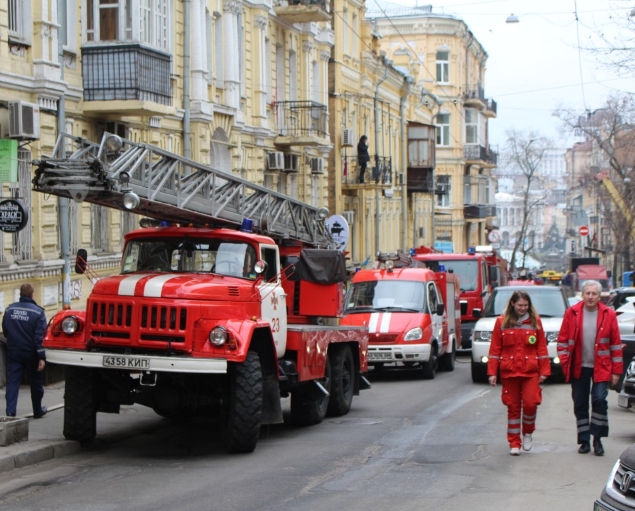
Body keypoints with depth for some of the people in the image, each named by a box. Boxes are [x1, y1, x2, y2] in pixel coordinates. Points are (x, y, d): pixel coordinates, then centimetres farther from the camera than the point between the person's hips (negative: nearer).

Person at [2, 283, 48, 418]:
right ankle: (38, 411, 27)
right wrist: (41, 357, -16)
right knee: (35, 382, 14)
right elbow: (39, 336, -17)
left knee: (12, 382, 2)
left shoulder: (9, 310, -1)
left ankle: (10, 411, -12)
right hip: (31, 353, -2)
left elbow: (5, 332, 9)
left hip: (13, 352, 2)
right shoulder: (37, 312, -14)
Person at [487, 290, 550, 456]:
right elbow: (495, 348, 2)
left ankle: (528, 433, 17)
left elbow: (542, 347, 5)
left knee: (530, 403, -11)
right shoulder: (502, 322, 2)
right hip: (509, 372, 0)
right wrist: (492, 372, -2)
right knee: (513, 407, 5)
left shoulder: (535, 321, 4)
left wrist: (544, 371, 0)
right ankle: (514, 443, 14)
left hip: (531, 371, 0)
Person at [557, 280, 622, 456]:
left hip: (601, 368, -2)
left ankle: (597, 440, -1)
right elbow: (563, 340, 3)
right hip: (578, 368, 2)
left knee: (599, 399, -13)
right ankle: (584, 440, 17)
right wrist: (565, 362, -7)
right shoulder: (571, 313, -1)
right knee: (580, 405, 6)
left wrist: (616, 370, -1)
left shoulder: (609, 315, -2)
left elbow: (616, 343, 1)